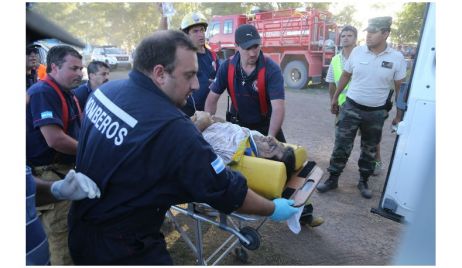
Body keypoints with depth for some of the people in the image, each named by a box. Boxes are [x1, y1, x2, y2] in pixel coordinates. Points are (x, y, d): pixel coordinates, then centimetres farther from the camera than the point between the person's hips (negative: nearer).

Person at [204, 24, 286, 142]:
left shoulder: (271, 69, -22)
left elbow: (278, 107, -32)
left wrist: (270, 138, -46)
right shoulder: (227, 67, -13)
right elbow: (212, 99, -6)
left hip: (265, 125, -2)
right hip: (238, 124, 2)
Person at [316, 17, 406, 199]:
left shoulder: (397, 58, -5)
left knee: (369, 150, 13)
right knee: (341, 146, 1)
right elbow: (345, 76, 8)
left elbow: (399, 87, 3)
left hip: (376, 113, 0)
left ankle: (363, 182, 30)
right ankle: (332, 179, 15)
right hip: (351, 107, 0)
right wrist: (335, 98, 11)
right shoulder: (357, 51, -3)